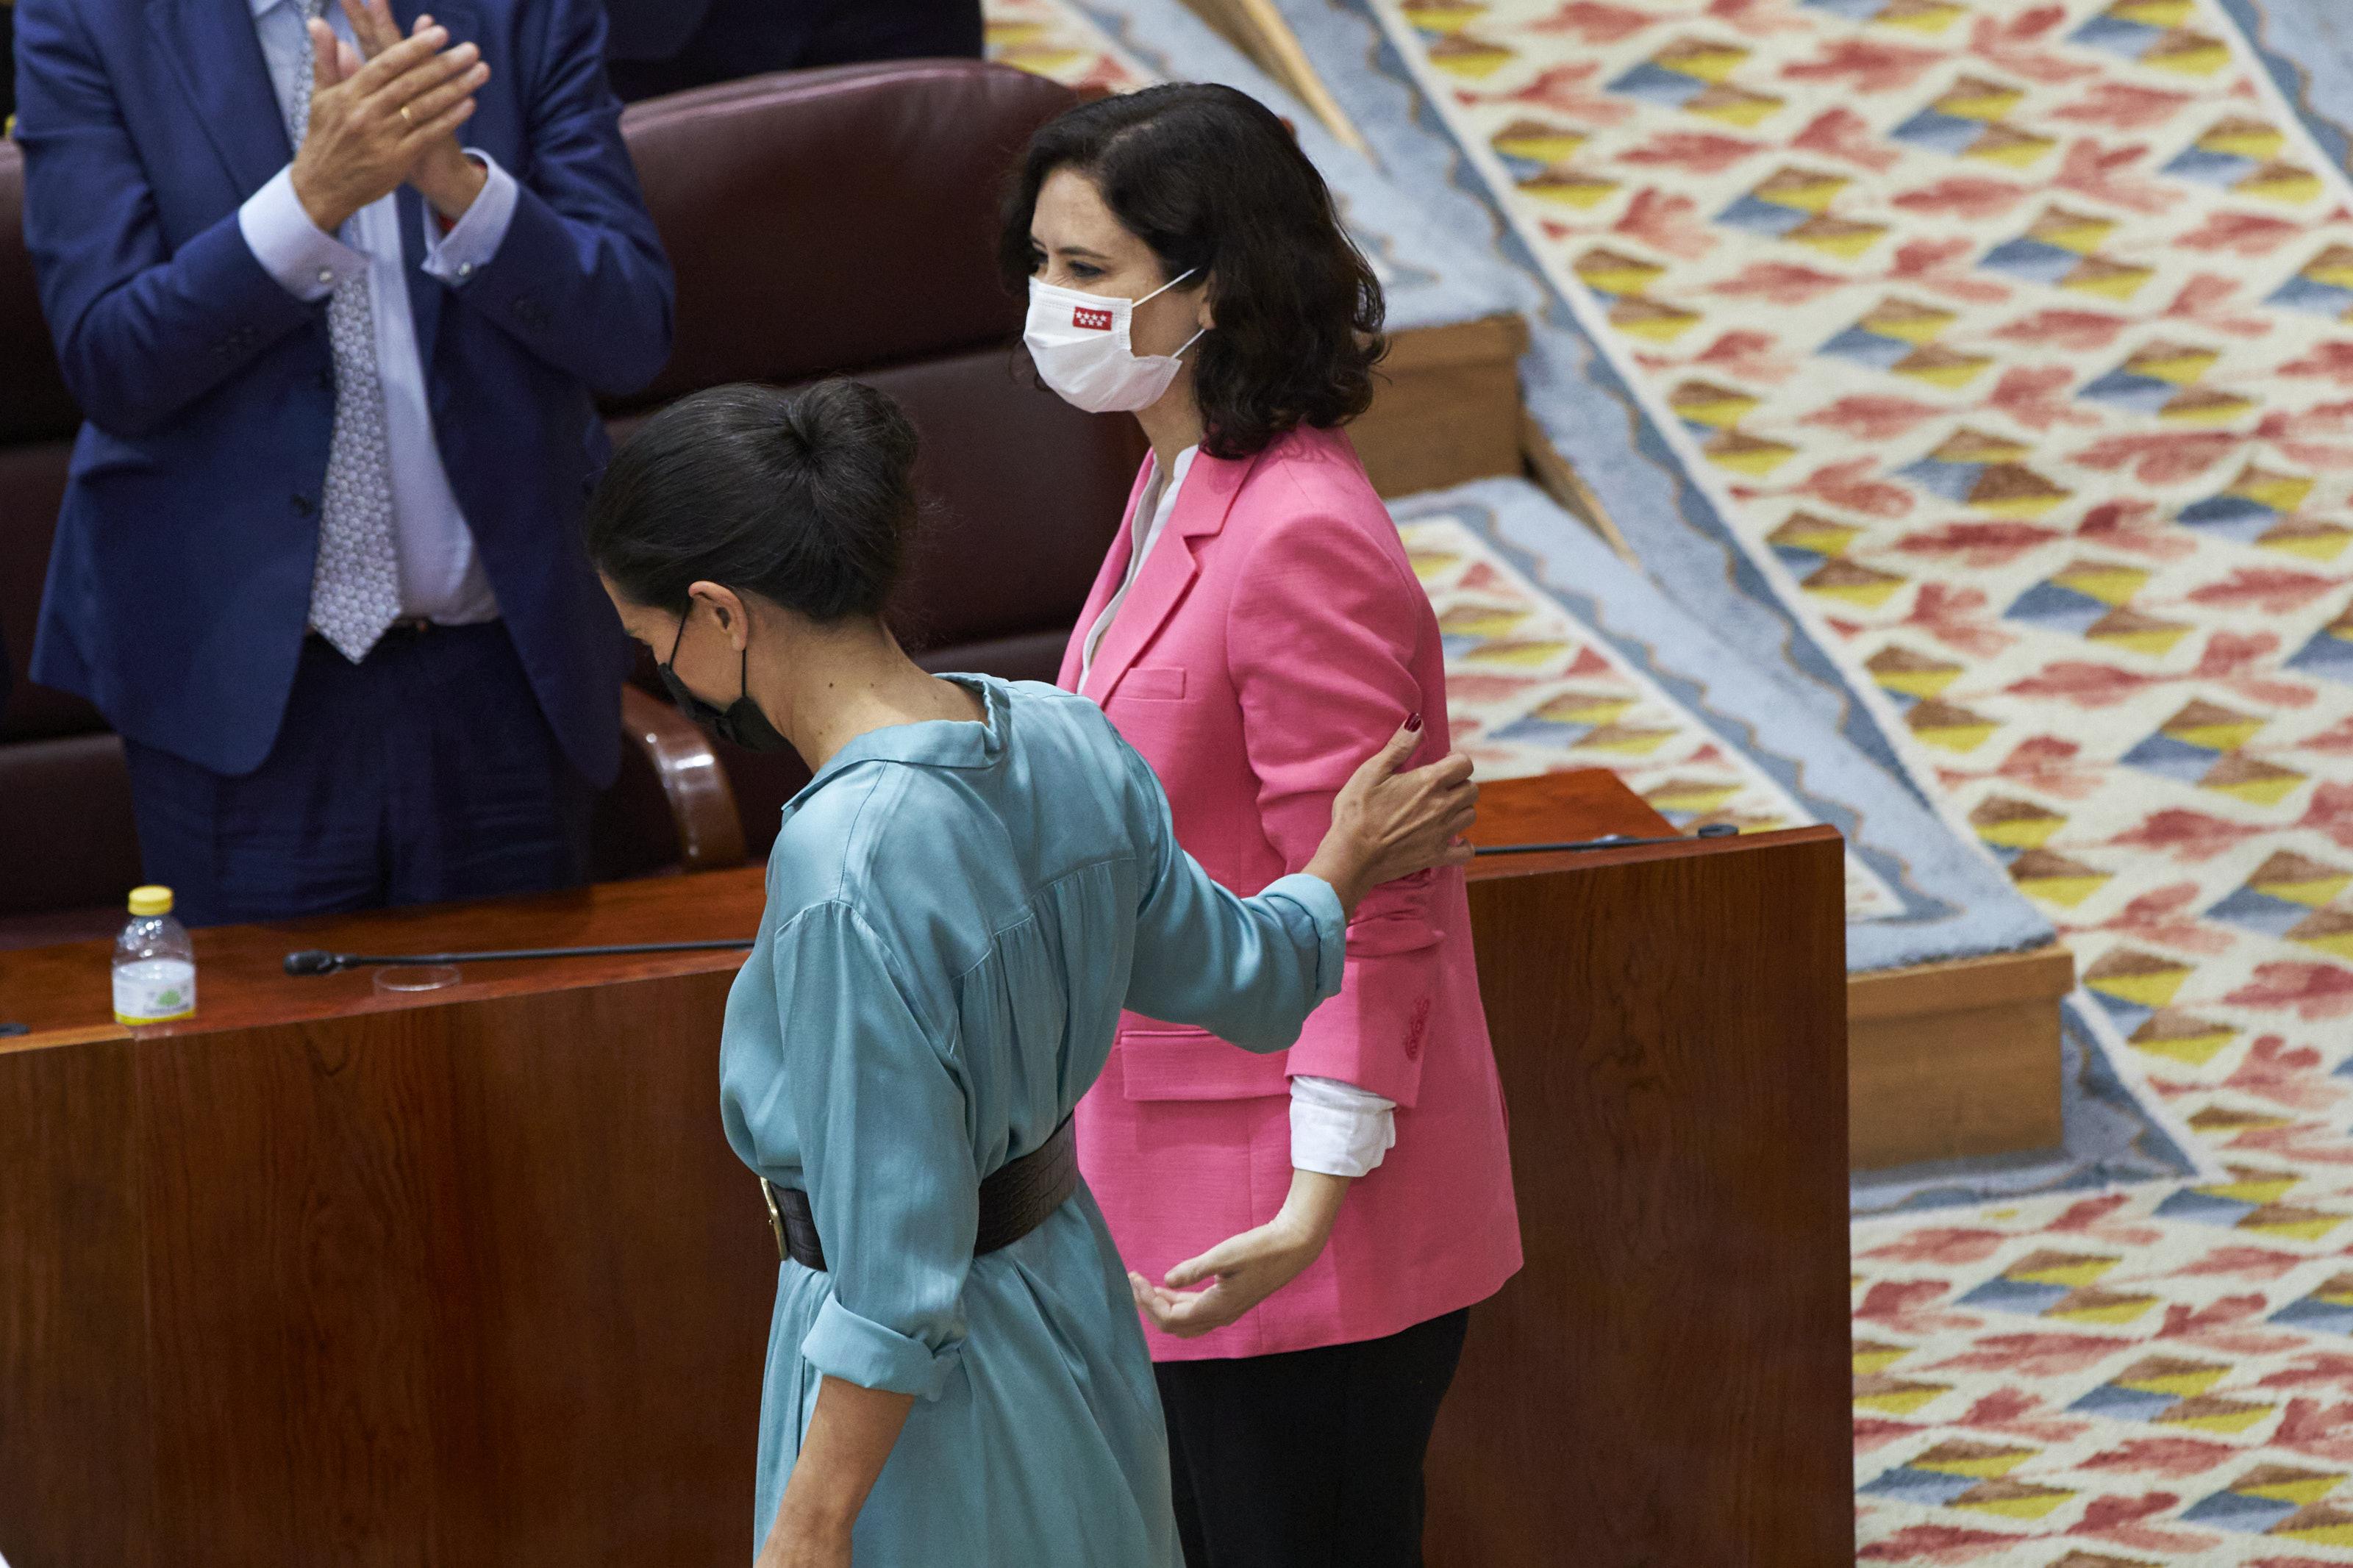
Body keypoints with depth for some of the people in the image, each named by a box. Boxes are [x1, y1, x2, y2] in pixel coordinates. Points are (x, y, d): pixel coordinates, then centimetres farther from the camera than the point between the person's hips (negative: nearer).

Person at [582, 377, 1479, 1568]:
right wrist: (1345, 863, 29)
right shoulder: (1059, 739, -7)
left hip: (928, 1404, -8)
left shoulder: (847, 877, -29)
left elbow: (897, 1275, -26)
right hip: (1072, 1294, 8)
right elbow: (1247, 979, 9)